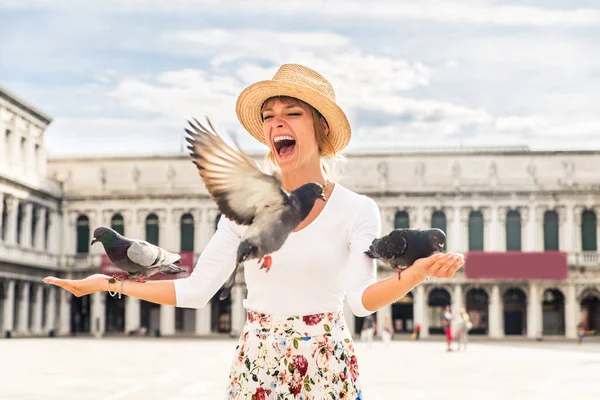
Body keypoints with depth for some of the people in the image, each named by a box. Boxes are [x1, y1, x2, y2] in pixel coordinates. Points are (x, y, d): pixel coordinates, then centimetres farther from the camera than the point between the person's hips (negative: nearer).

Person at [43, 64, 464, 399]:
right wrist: (108, 283, 1)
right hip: (256, 365, 3)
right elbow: (195, 291, 2)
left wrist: (416, 274, -36)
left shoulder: (357, 210, -5)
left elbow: (363, 298, -17)